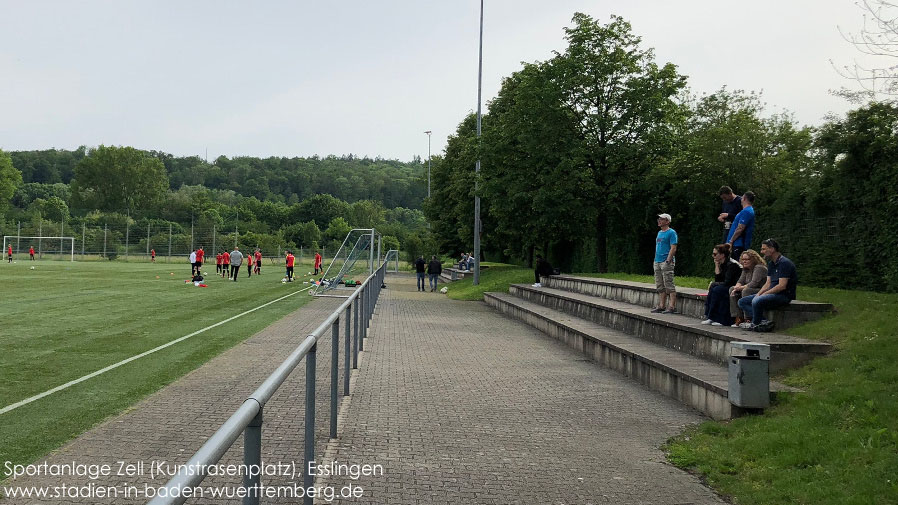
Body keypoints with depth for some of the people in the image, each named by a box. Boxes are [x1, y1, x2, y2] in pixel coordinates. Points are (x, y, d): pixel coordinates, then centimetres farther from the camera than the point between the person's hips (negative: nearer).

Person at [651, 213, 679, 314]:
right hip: (657, 262, 9)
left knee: (669, 285, -9)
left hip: (666, 262, -9)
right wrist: (655, 260, 17)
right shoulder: (659, 232, 19)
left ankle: (672, 307, -9)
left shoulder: (671, 232, -7)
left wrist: (668, 261, -20)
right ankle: (662, 306, 15)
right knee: (660, 286, 10)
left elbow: (673, 248, -14)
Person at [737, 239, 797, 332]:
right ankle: (764, 321, -16)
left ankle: (756, 324, -9)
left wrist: (764, 294, -17)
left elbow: (782, 286, -21)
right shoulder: (771, 264, 16)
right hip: (772, 293, 10)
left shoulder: (784, 263, -15)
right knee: (742, 301, 1)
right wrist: (759, 294, -2)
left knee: (757, 301, -34)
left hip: (784, 295, -10)